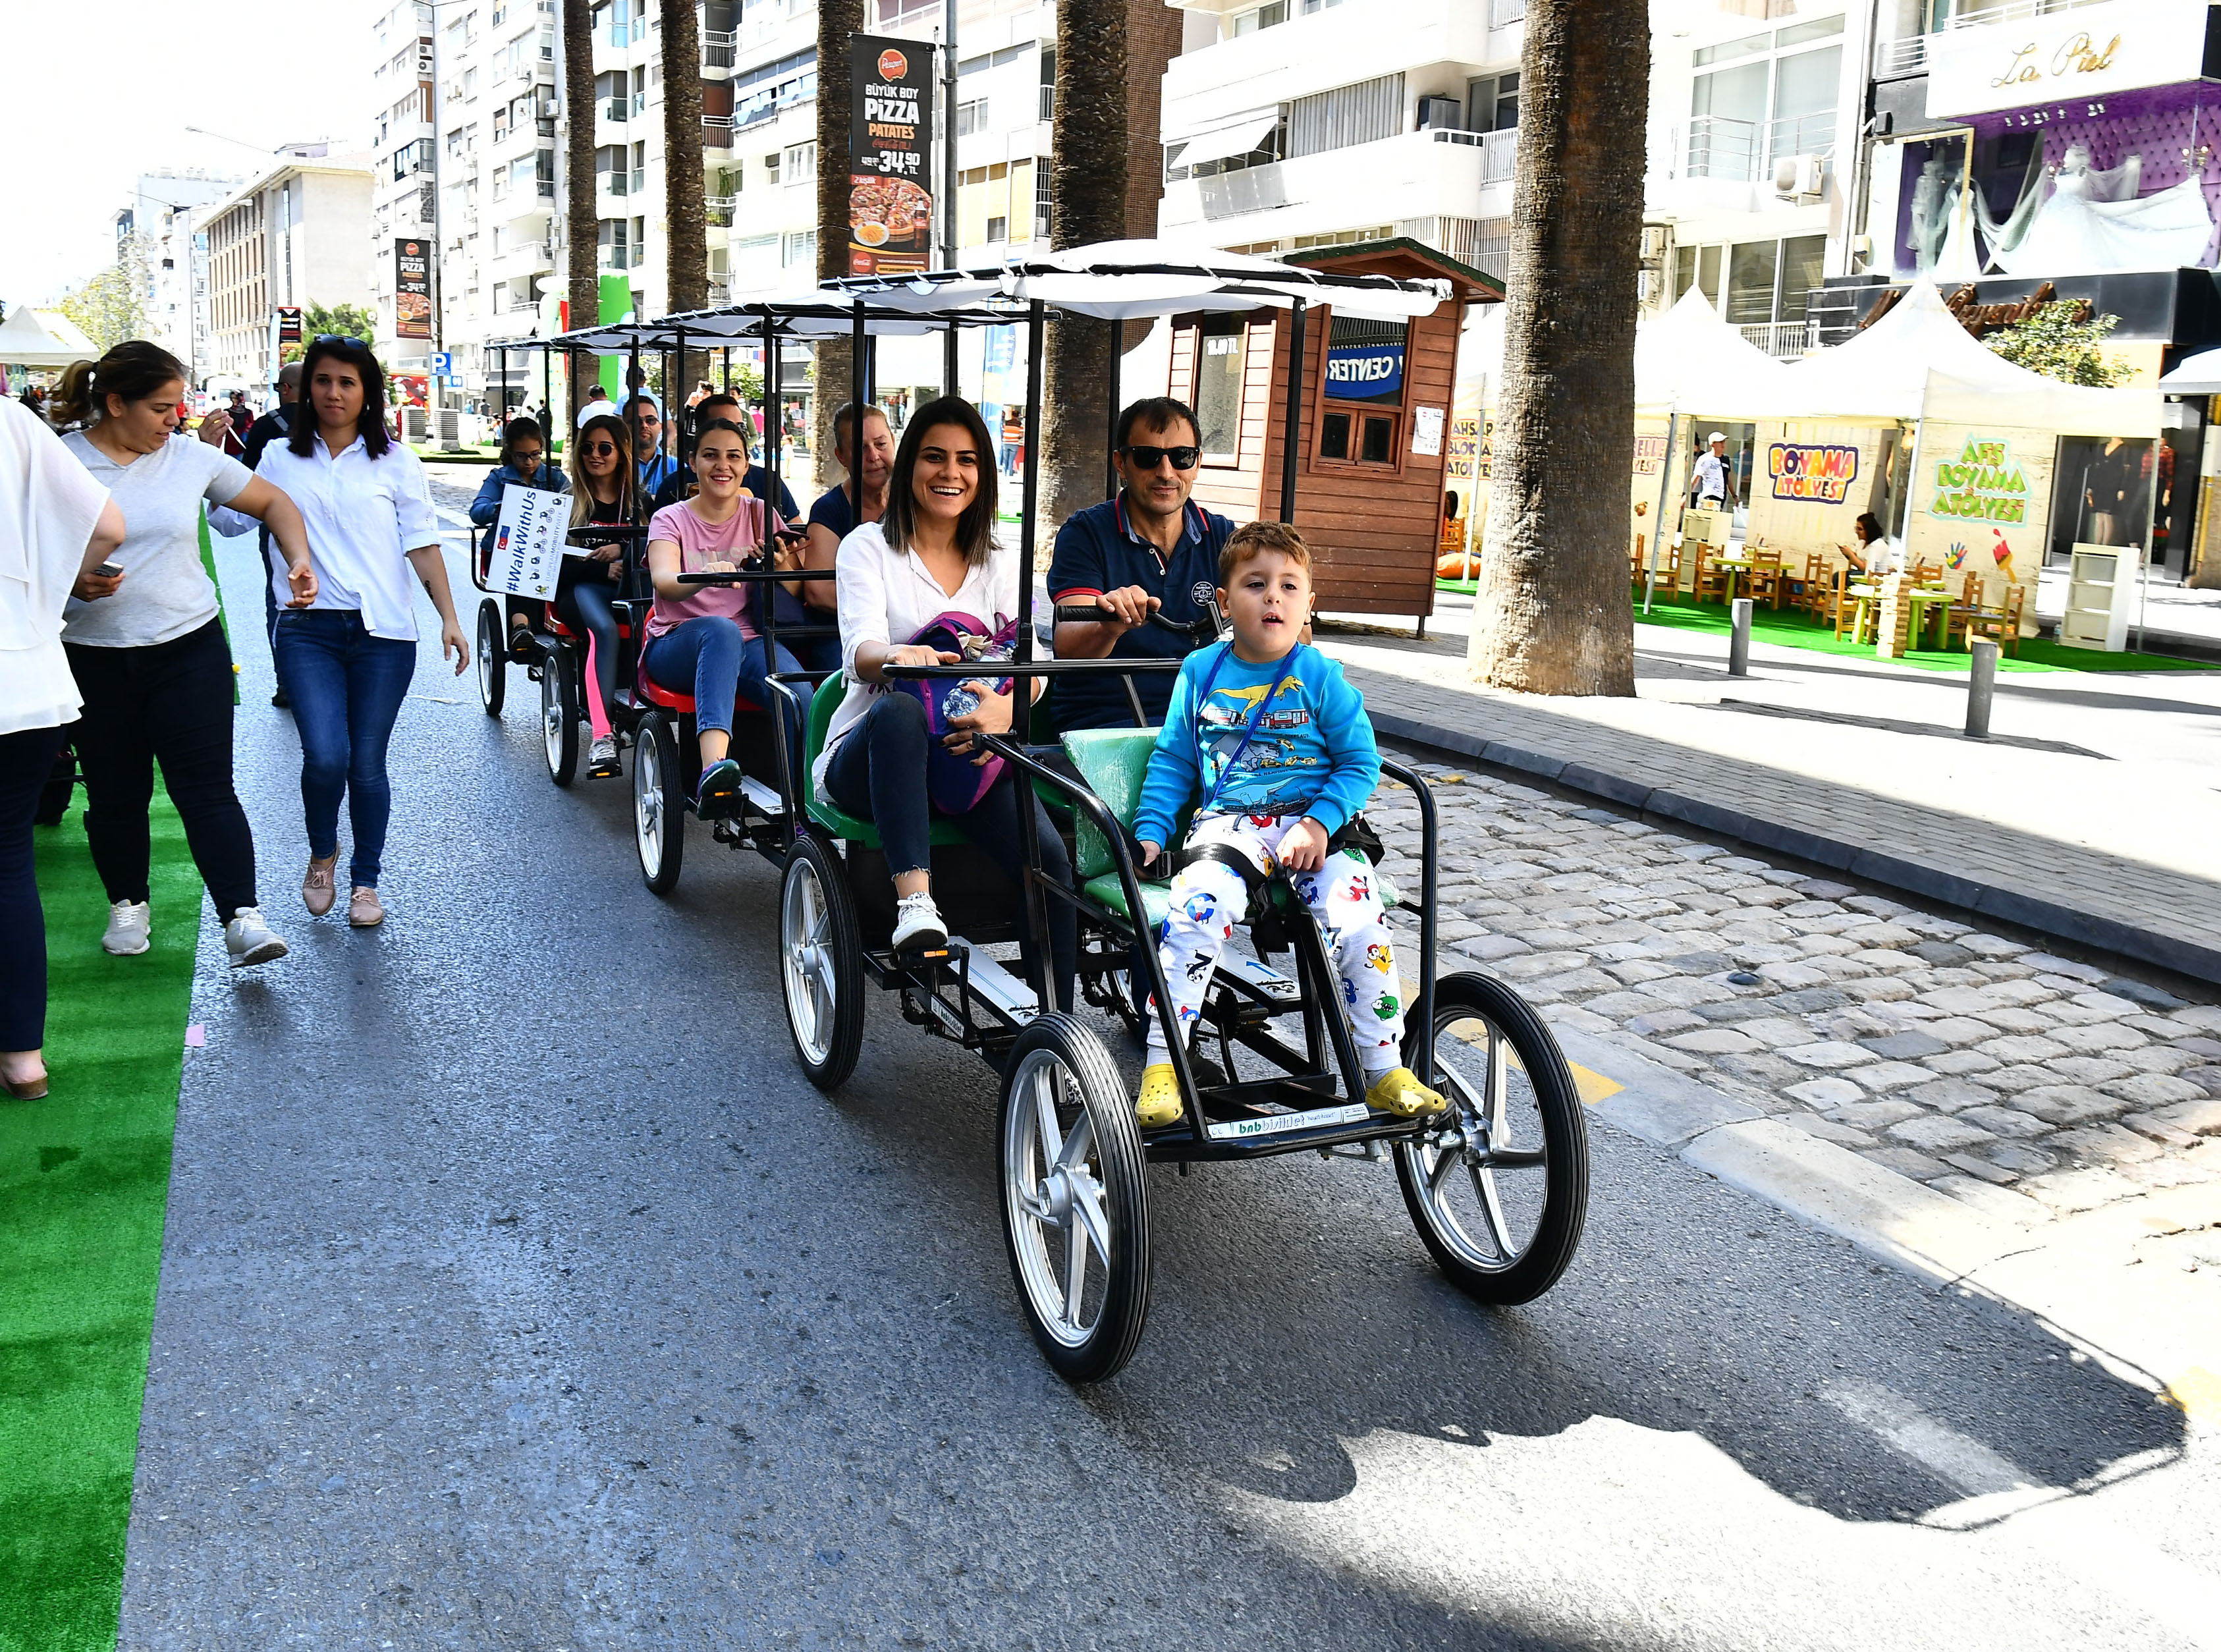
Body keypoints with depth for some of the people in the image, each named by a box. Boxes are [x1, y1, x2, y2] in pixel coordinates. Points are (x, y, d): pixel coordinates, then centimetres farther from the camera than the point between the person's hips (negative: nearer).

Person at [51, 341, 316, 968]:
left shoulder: (192, 459, 2)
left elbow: (274, 503, 13)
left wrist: (299, 562, -3)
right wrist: (72, 581, -17)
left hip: (188, 649, 0)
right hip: (94, 656, 0)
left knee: (207, 790, -5)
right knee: (115, 794, 10)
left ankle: (242, 917, -7)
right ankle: (128, 904, 29)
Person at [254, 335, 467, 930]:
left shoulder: (395, 462, 7)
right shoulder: (281, 459, 10)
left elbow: (422, 543, 4)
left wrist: (449, 617, -3)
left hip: (383, 634, 0)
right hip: (308, 630, 0)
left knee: (367, 764, 3)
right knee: (325, 757, -15)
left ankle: (366, 881, 22)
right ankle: (322, 853, 16)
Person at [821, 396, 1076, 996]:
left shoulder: (1000, 563, 14)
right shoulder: (868, 546, 4)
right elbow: (861, 649, -14)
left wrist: (1008, 706, -28)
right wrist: (900, 657, -41)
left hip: (970, 752, 3)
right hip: (870, 754, -2)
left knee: (1049, 856, -25)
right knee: (898, 709, -39)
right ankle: (914, 902, -46)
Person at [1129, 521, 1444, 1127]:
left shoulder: (1320, 676, 1)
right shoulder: (1199, 672, 8)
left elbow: (1361, 761, 0)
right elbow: (1172, 761, 15)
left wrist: (1320, 823, -14)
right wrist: (1150, 832, 4)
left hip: (1314, 824, 0)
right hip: (1227, 823, 1)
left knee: (1357, 918, -24)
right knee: (1199, 907, -30)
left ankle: (1387, 1074, -9)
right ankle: (1161, 1067, -21)